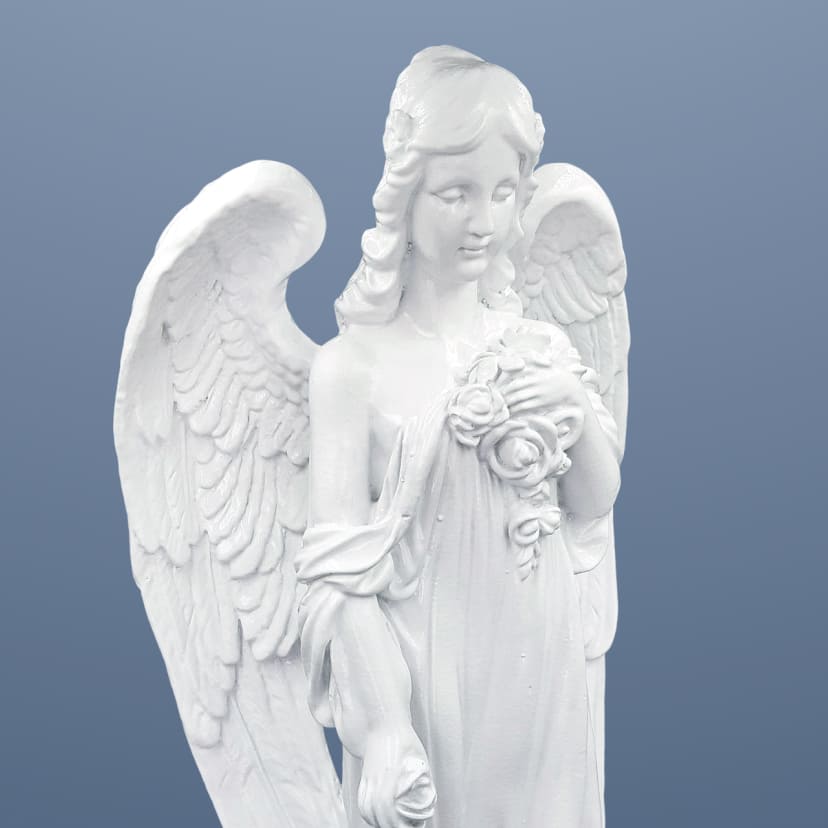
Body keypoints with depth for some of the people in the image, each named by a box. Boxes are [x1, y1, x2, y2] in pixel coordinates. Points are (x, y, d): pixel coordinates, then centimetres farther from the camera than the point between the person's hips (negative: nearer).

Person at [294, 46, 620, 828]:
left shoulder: (539, 346, 0)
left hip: (542, 665, 5)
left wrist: (580, 410, -9)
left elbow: (593, 504, 9)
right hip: (426, 676, -4)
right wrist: (385, 725, -18)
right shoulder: (353, 364, -14)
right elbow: (341, 571, -14)